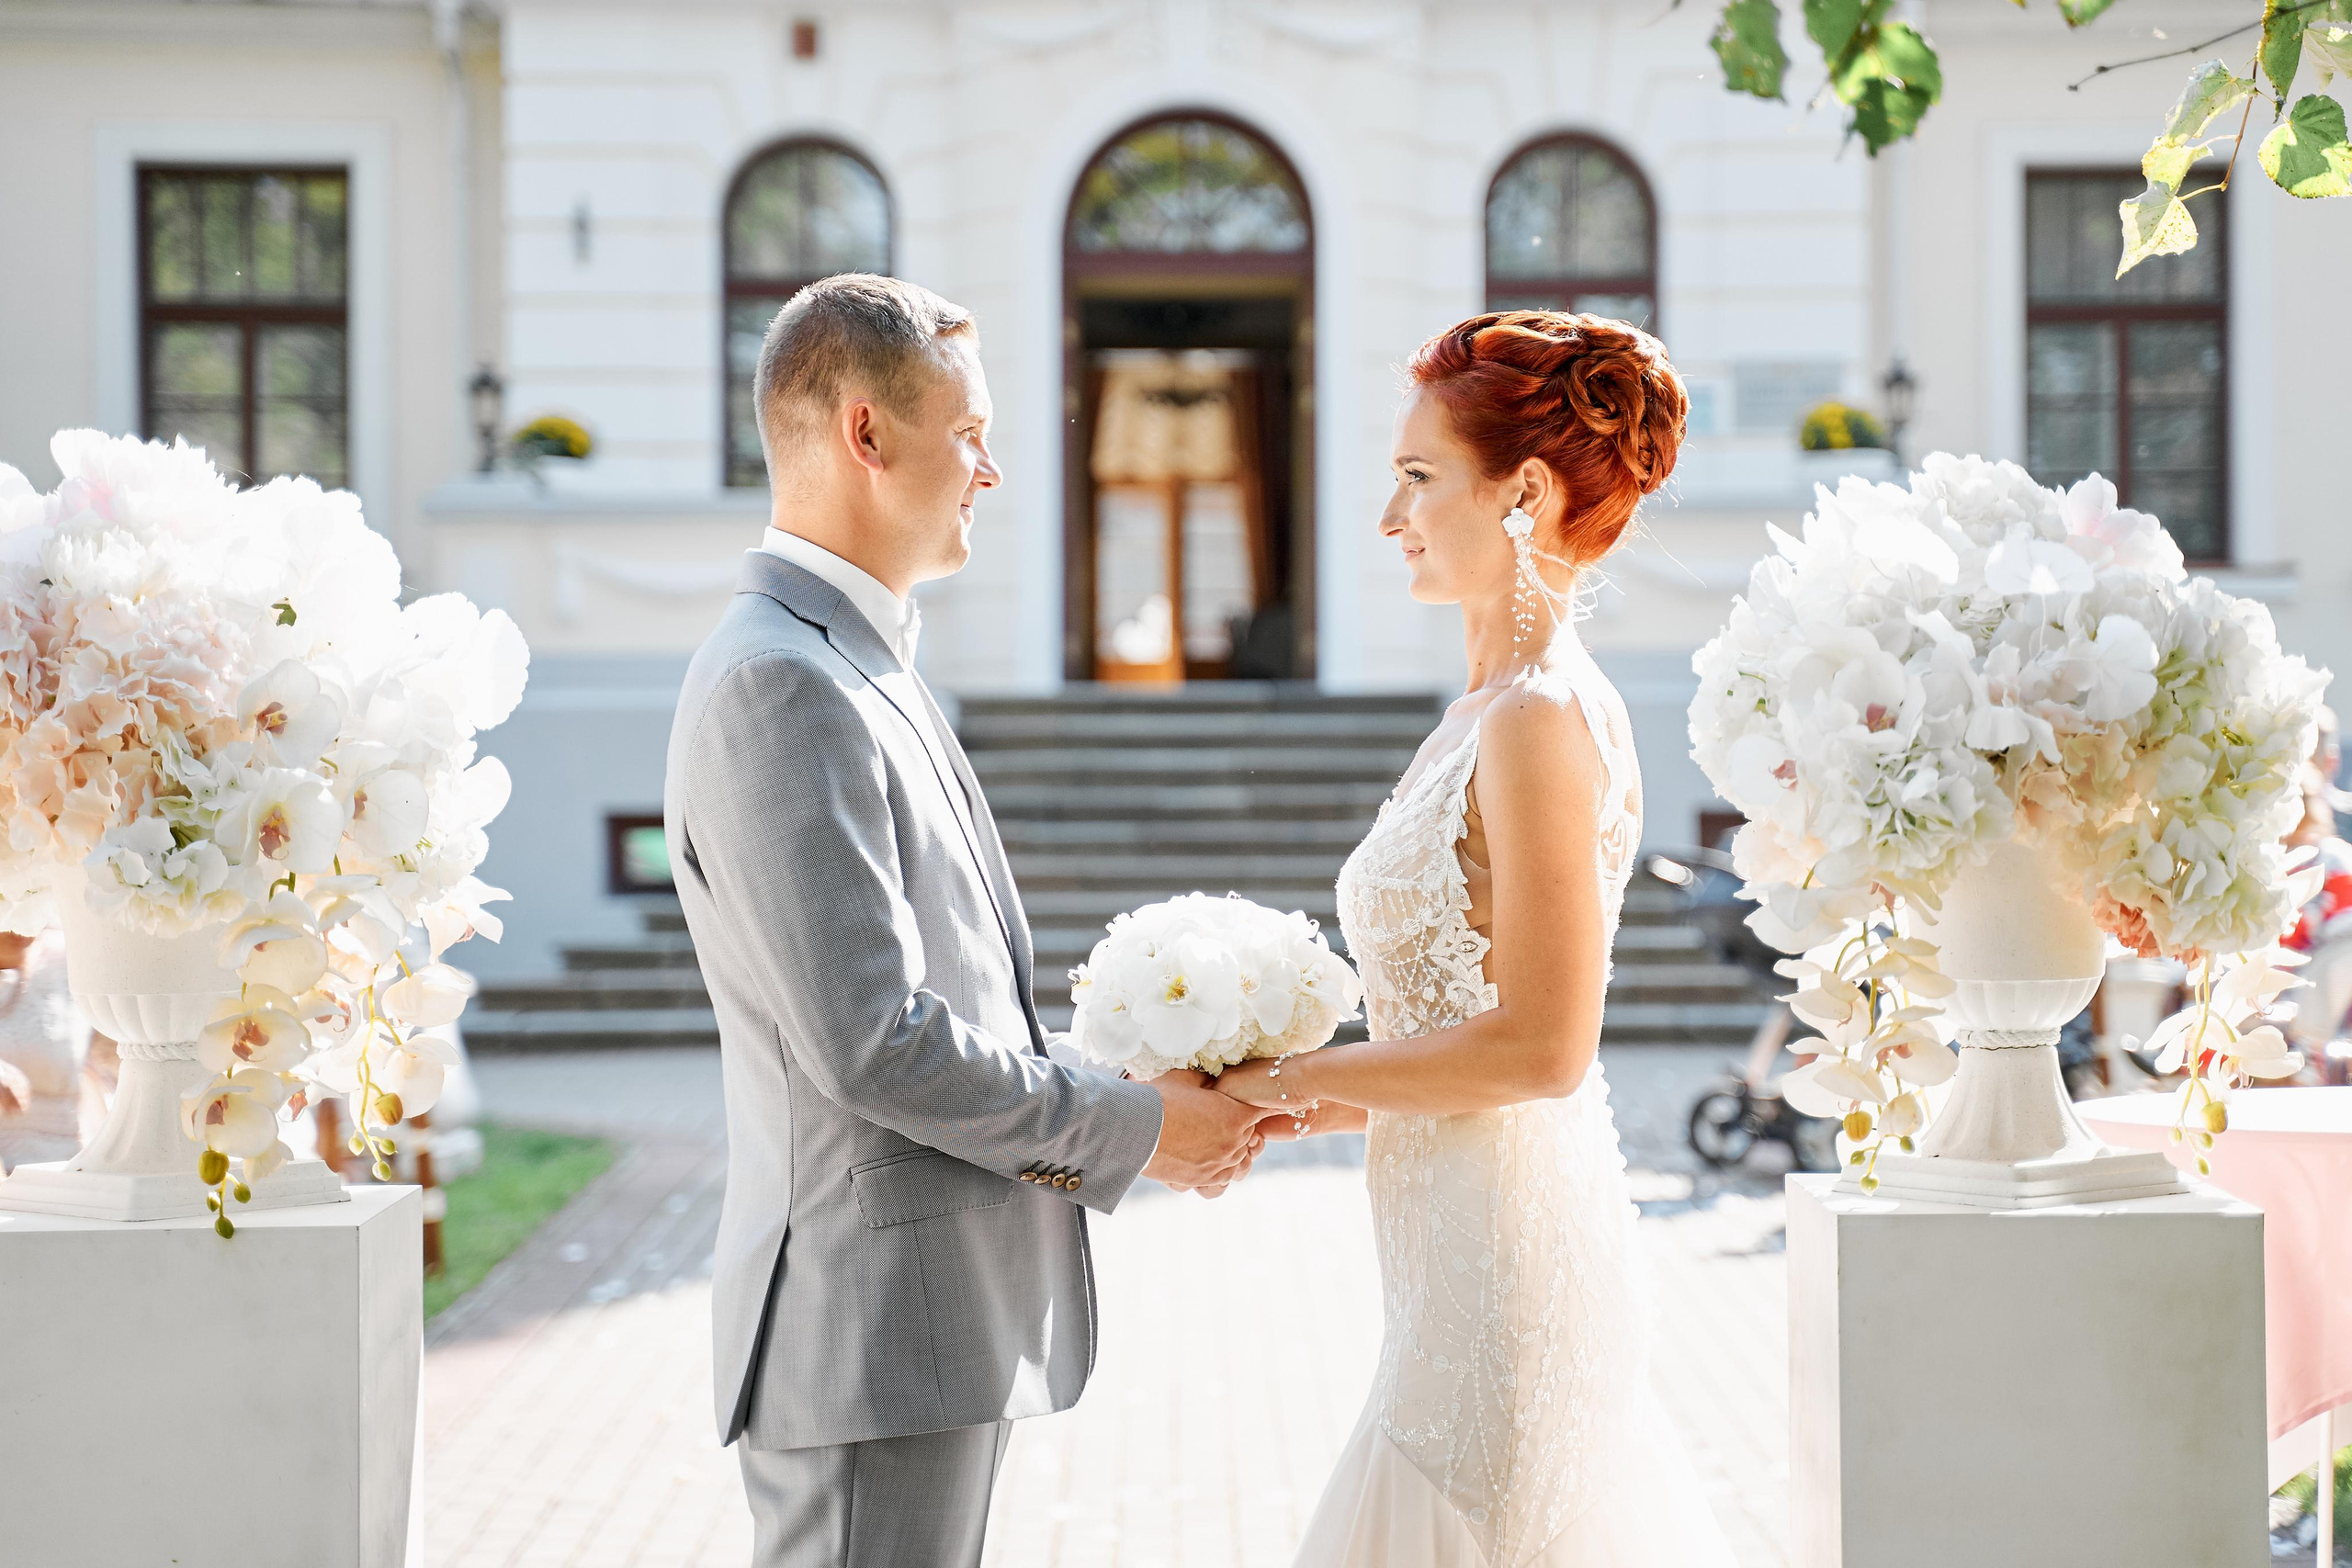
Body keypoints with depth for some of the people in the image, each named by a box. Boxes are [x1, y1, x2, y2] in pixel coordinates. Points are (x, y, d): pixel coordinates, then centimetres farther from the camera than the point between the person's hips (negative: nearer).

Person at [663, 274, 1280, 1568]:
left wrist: (1133, 1099, 7)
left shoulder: (854, 669, 16)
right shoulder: (781, 684, -18)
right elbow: (869, 1039, -23)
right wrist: (1133, 1132, -11)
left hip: (939, 1318, 10)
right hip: (871, 1329, -10)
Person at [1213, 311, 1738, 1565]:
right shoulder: (1495, 712, 13)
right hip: (1463, 1260, 9)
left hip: (1506, 1264, -9)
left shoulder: (1541, 721, -16)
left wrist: (1292, 1079, -11)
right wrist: (1279, 1110, 7)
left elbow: (1539, 1046, -20)